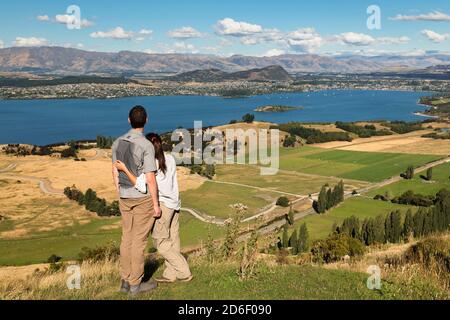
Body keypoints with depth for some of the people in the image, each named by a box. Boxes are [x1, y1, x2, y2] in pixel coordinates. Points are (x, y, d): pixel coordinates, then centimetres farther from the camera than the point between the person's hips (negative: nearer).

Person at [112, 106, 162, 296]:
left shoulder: (118, 143, 2)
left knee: (127, 238, 14)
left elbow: (115, 172, 9)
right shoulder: (146, 146, -19)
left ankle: (126, 281, 20)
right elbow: (150, 179, -19)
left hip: (125, 198, 6)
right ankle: (136, 284, 11)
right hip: (144, 198, -6)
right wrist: (156, 204, -10)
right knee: (140, 240, 2)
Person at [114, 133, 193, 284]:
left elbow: (142, 186, -21)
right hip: (175, 203, 7)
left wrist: (125, 169, -17)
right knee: (173, 241, 11)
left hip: (162, 204, -7)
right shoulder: (171, 160, 6)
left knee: (161, 243, 3)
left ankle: (184, 273, 4)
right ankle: (171, 274, 17)